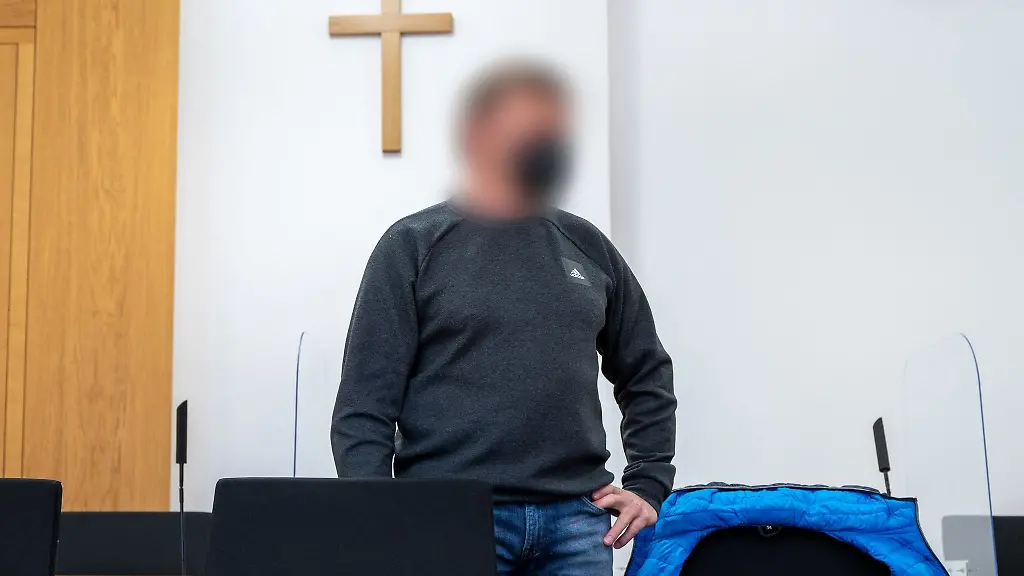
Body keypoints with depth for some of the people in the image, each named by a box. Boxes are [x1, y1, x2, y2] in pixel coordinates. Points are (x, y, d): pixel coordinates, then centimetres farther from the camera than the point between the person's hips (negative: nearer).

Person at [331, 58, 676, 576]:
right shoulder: (414, 246, 1)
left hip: (576, 518, 4)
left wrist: (648, 486, 11)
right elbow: (364, 407, -4)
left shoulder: (588, 248, 13)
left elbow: (646, 375, 21)